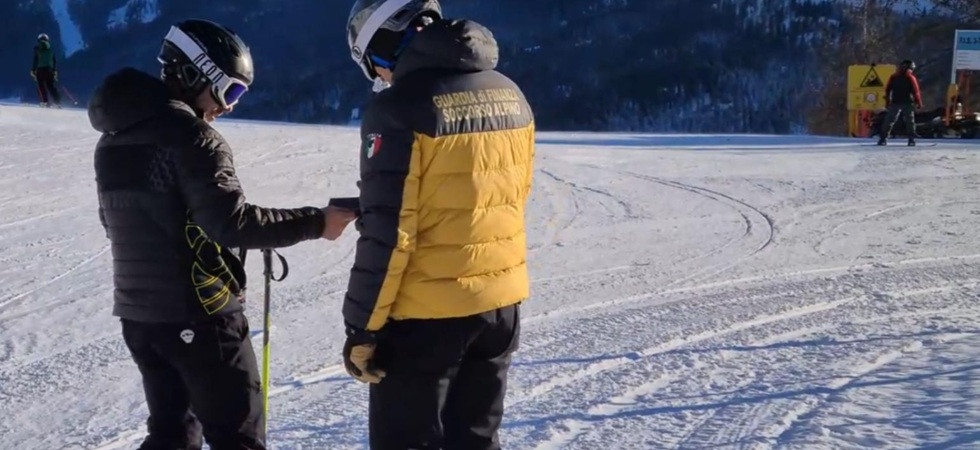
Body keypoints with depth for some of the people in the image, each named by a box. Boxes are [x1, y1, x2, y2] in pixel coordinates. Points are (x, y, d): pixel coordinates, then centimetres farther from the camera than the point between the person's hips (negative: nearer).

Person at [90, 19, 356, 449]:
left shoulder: (113, 140, 10)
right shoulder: (190, 135, -17)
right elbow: (232, 222, -24)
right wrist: (316, 222, -18)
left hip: (136, 312, 8)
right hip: (197, 314, -8)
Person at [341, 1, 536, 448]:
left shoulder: (401, 106, -16)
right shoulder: (509, 95, 6)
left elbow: (386, 233, -17)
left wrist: (362, 329, -11)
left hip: (427, 312, -7)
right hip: (502, 302, 7)